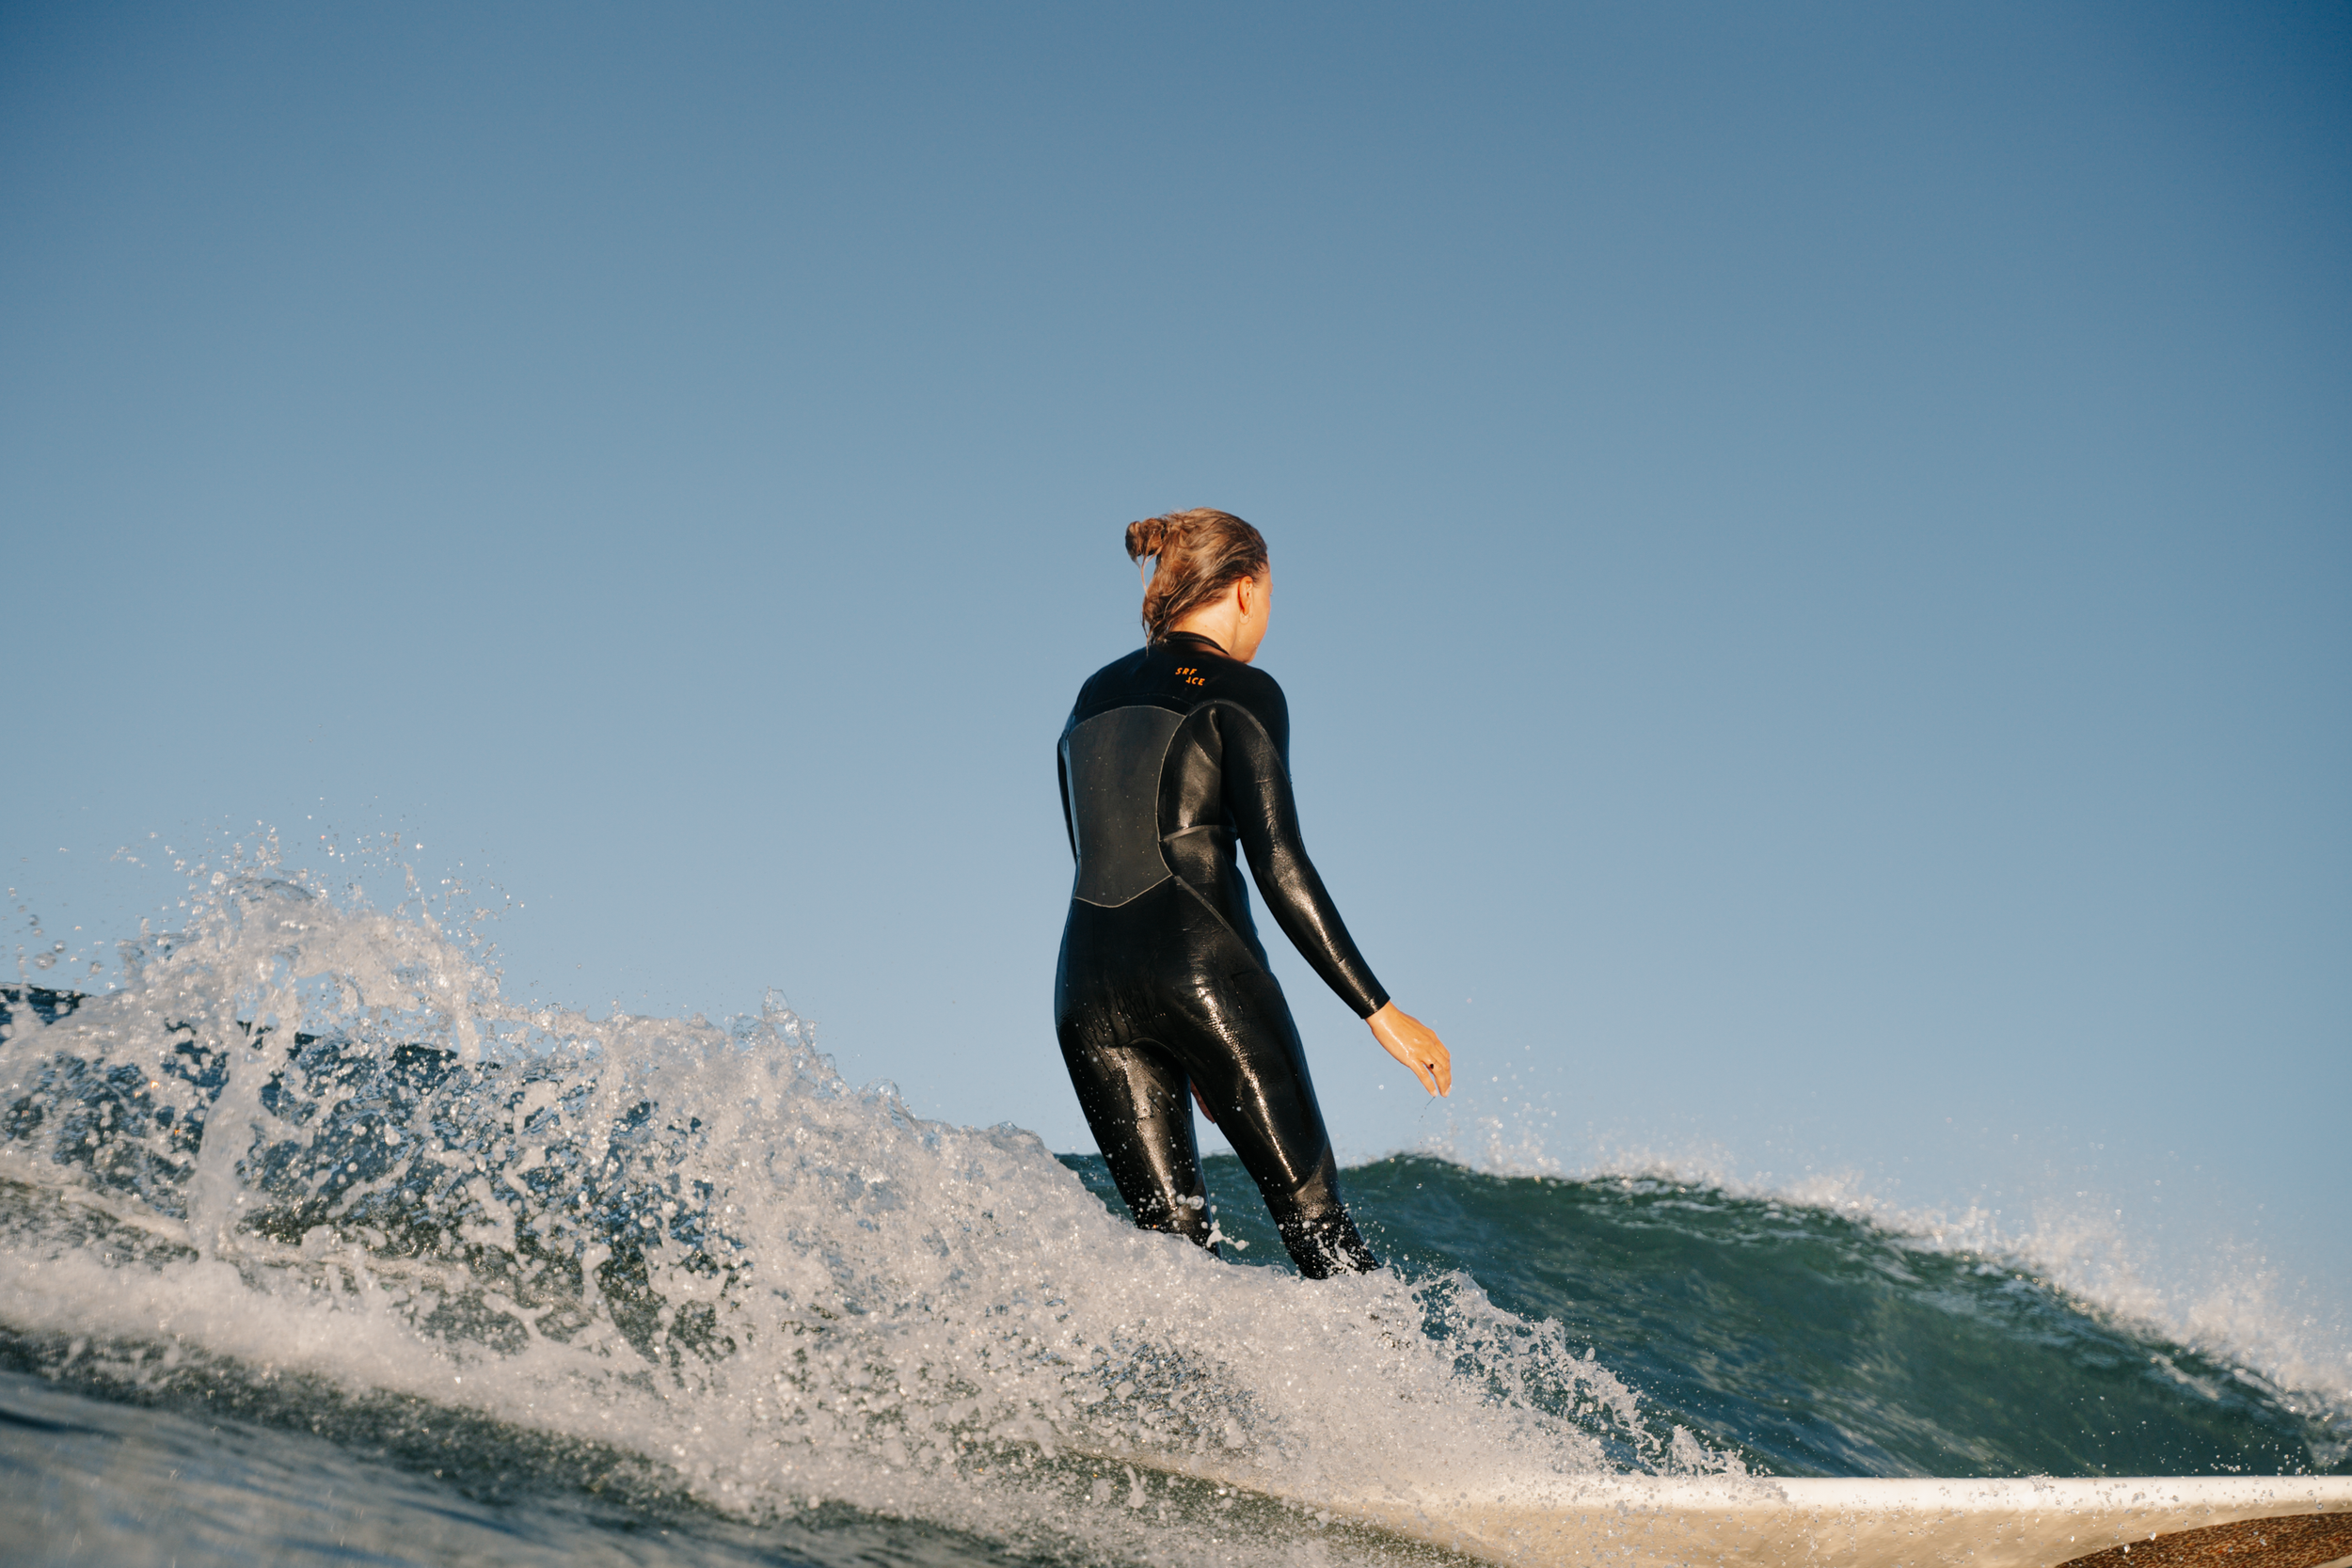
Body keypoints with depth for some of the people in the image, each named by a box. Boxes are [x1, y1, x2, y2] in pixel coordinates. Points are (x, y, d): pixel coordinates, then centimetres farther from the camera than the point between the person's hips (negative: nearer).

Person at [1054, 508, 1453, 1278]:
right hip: (1201, 965, -6)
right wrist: (1380, 1011, -8)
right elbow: (1278, 865, -10)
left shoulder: (1093, 696, 20)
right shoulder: (1241, 691, 0)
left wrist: (1185, 1053, 28)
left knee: (1175, 1239, 7)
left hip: (1087, 982, 6)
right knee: (1312, 1212, -1)